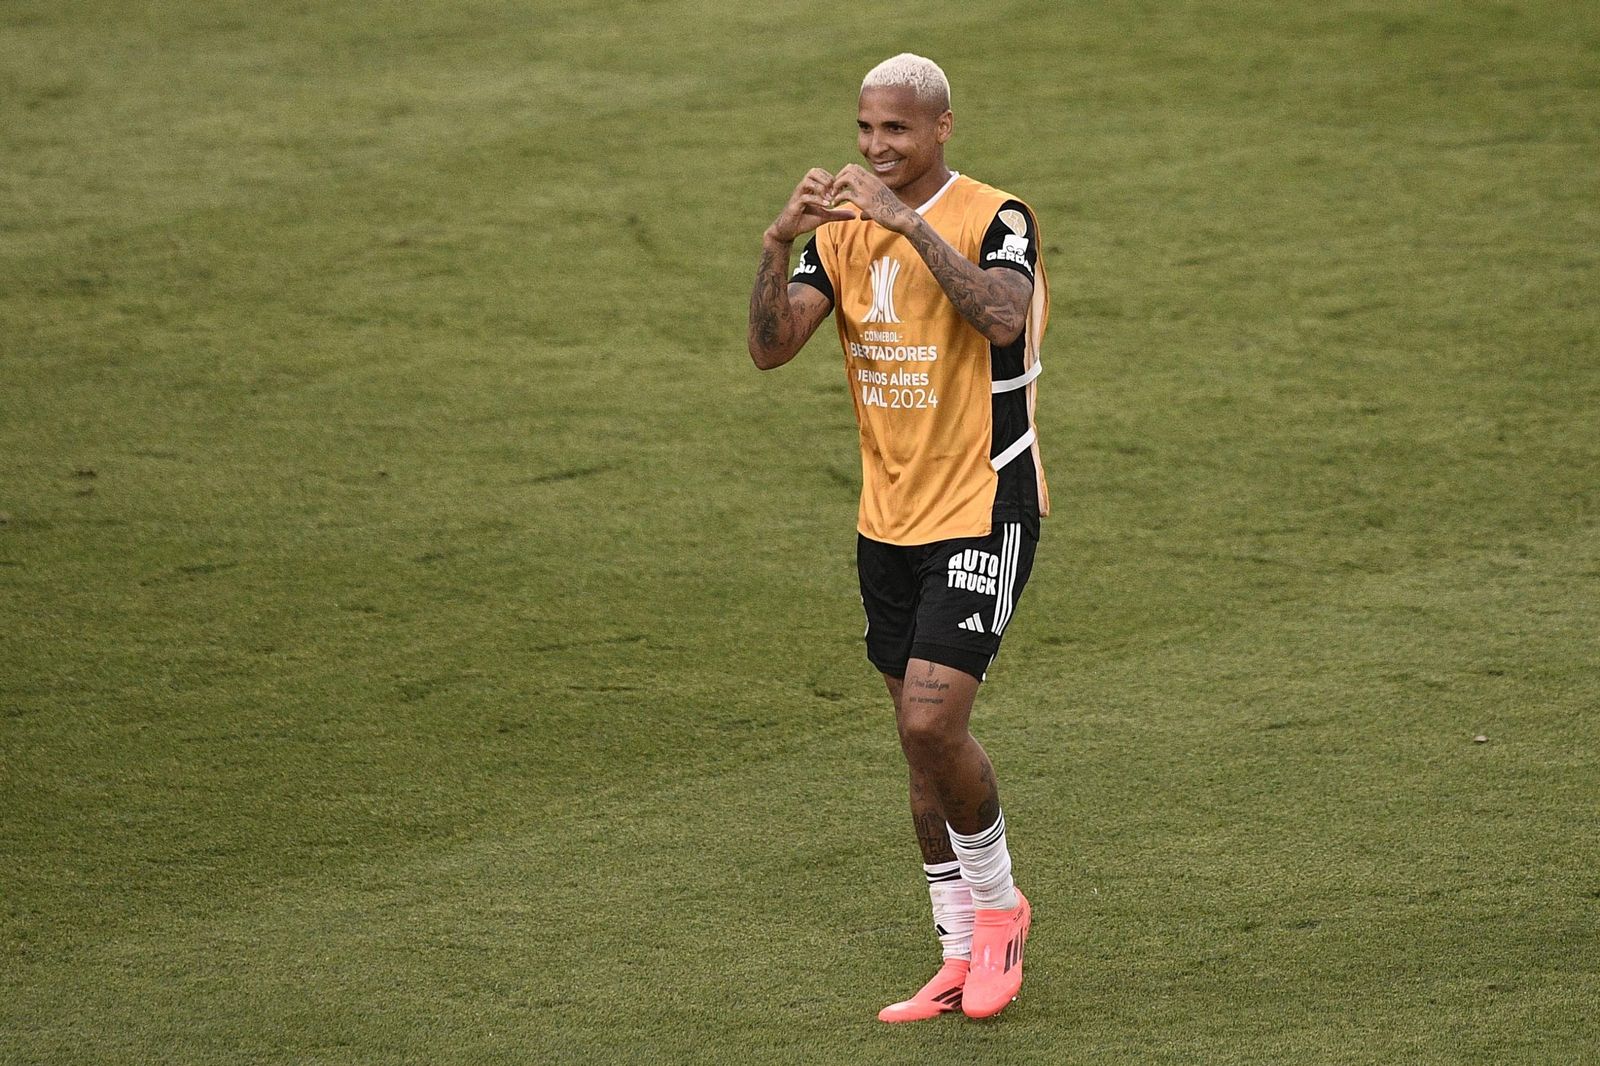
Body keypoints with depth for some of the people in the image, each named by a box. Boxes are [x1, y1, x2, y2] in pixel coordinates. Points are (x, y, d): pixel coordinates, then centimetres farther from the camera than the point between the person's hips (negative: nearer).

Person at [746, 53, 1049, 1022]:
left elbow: (1001, 317, -32)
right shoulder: (845, 230, 7)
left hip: (983, 513, -6)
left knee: (931, 721, -17)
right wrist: (781, 243, -19)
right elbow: (771, 347, -4)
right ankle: (963, 955, 18)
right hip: (889, 522, 6)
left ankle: (998, 904, 8)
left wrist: (909, 223, -36)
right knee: (922, 736, 8)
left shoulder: (993, 218, -11)